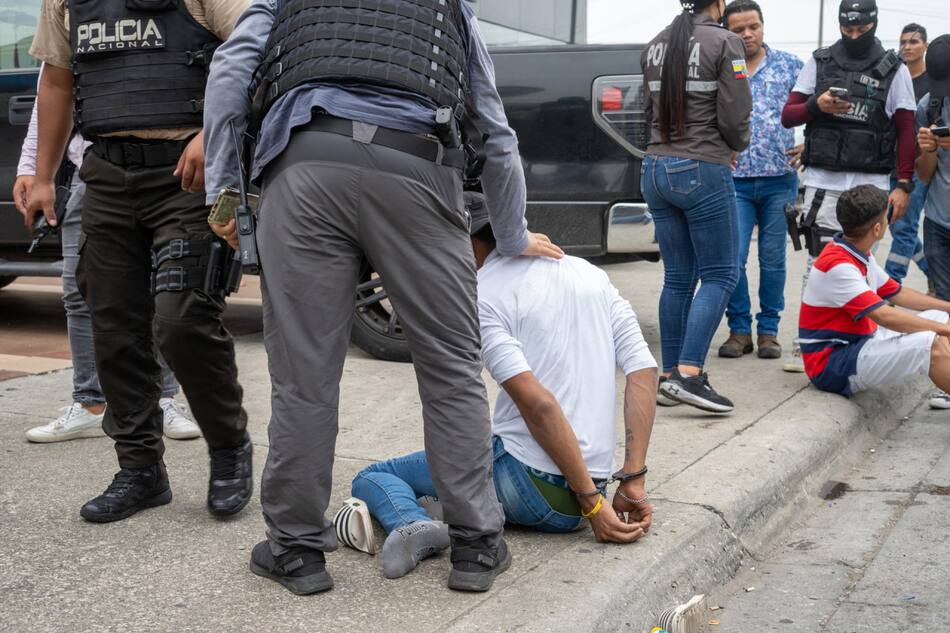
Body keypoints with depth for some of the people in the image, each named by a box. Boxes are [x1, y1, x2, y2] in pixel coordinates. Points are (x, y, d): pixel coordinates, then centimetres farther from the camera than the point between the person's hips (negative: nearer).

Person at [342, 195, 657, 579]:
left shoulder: (481, 295, -8)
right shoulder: (590, 274, 12)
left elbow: (536, 403, -20)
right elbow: (644, 371, 4)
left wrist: (592, 503, -16)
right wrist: (633, 483, 1)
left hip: (526, 482, -7)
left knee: (372, 477, 9)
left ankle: (410, 523, -19)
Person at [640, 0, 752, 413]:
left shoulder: (655, 46, 11)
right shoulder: (724, 42, -9)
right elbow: (735, 116, -9)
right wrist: (735, 148, 10)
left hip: (657, 169, 6)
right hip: (703, 171, -6)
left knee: (677, 278, 12)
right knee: (720, 275, 1)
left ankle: (669, 376, 13)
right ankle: (688, 374, -11)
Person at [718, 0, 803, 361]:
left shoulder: (790, 65, 5)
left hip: (779, 179, 0)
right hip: (734, 181, 0)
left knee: (773, 260, 5)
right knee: (733, 258, -4)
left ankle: (769, 330, 16)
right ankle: (739, 329, 10)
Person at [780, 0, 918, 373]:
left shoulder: (894, 70, 7)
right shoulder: (819, 63, 10)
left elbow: (906, 131, 6)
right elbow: (788, 116, 10)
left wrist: (904, 185, -1)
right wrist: (816, 106, -12)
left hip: (870, 183, -1)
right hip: (823, 180, 1)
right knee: (819, 260, -3)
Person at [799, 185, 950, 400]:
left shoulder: (860, 255, 10)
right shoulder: (837, 265, -22)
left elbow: (897, 294, 22)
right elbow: (884, 316, -28)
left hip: (859, 342, 11)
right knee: (932, 346, -26)